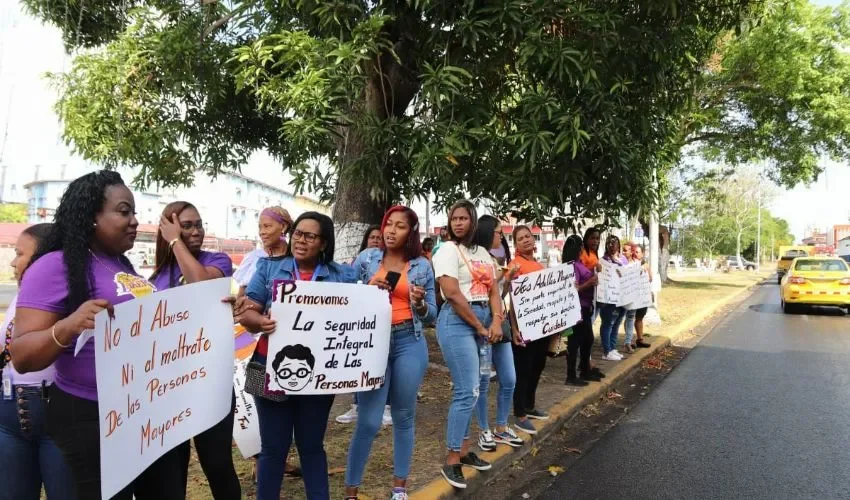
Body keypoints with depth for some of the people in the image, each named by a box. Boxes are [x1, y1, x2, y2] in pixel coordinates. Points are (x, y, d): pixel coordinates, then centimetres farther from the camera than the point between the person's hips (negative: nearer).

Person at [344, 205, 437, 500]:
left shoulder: (422, 265, 5)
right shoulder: (366, 258, 3)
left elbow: (431, 315, 7)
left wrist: (420, 303, -13)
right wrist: (367, 289, -11)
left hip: (409, 343, 2)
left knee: (404, 416, 11)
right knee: (369, 421, -2)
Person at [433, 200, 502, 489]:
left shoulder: (483, 253, 15)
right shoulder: (448, 250, -7)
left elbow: (493, 290, 11)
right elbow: (452, 293, -16)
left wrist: (496, 321, -6)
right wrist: (480, 327, -12)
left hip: (484, 320, 7)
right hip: (457, 322, -7)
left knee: (469, 389, 12)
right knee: (467, 391, -9)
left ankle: (463, 451, 23)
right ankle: (452, 461, 1)